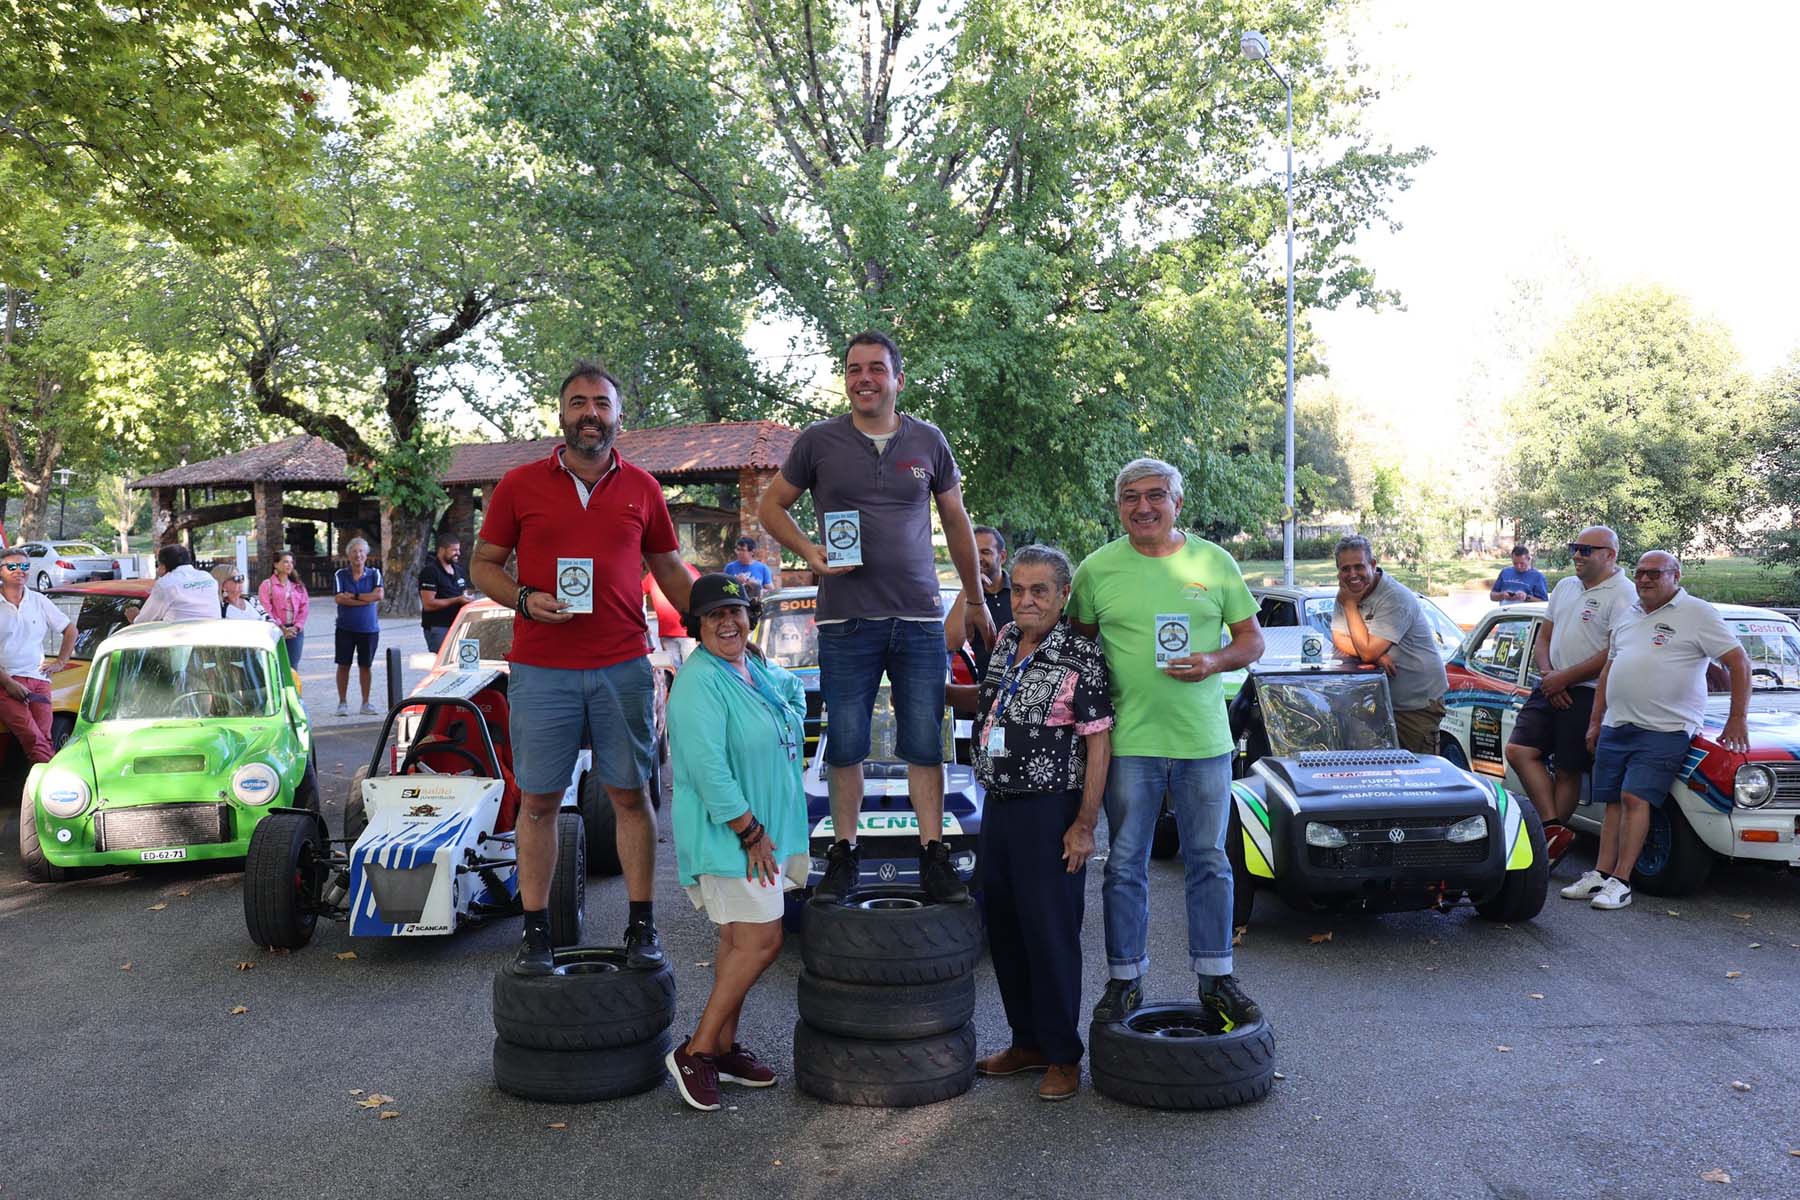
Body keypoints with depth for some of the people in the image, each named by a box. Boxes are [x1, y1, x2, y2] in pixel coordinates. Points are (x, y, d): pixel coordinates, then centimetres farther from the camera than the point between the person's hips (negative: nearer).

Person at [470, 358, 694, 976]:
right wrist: (524, 599, -10)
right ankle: (535, 931, 15)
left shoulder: (642, 488, 8)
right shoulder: (519, 485, 4)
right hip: (541, 670, -1)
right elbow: (483, 565, 8)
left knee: (630, 795, 6)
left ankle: (641, 925, 16)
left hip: (624, 667, 1)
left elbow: (669, 568, 16)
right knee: (537, 801, 4)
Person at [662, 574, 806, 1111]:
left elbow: (793, 689, 32)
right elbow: (708, 768, -24)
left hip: (766, 829, 9)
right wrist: (751, 832, -21)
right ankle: (696, 1052, 0)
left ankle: (724, 1047, 23)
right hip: (727, 833, -9)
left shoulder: (760, 669, 8)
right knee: (761, 942, -9)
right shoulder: (699, 680, -19)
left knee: (738, 942, 13)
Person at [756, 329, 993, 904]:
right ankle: (843, 855, 16)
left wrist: (976, 600, 18)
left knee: (925, 744, 2)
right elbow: (771, 506, 12)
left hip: (920, 617, 1)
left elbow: (956, 522, 17)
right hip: (845, 617, -1)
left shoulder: (928, 441, 8)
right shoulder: (819, 441, 3)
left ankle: (933, 857, 9)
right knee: (845, 743, 4)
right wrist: (811, 552, -5)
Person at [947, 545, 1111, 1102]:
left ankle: (1063, 1057, 10)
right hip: (999, 805, 8)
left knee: (1051, 933, -2)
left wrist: (1084, 825, -16)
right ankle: (1027, 1041, 27)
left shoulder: (1080, 658, -14)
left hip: (1051, 812, -8)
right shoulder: (1006, 640, 9)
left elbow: (1099, 744, -14)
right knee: (1004, 929, 13)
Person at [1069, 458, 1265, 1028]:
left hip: (1204, 741, 1)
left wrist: (1213, 663, -12)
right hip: (1128, 741, -1)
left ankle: (1216, 978, 23)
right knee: (1125, 865, 6)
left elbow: (1252, 638, 8)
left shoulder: (1214, 562, 4)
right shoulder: (1097, 569, 1)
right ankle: (1124, 980, 19)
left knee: (1209, 861, 10)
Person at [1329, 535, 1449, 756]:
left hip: (1418, 703, -7)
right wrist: (1374, 654, -23)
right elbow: (1339, 640, -4)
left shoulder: (1395, 598, -22)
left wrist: (1350, 605, -18)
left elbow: (1368, 652, -27)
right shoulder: (1346, 593, 2)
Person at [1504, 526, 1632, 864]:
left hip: (1589, 693, -7)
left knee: (1567, 771, -2)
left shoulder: (1623, 594, -9)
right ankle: (1554, 829, -4)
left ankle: (1553, 835, 8)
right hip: (1550, 688, 8)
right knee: (1518, 750, -5)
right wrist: (1548, 675, -1)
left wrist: (1563, 678, -14)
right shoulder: (1564, 587, 16)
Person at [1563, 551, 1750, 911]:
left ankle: (1620, 881, -11)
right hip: (1615, 727, 6)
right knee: (1614, 801, 5)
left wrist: (1737, 719, -7)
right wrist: (1595, 722, 20)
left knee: (1635, 798, -14)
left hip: (1664, 730, -6)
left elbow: (1739, 662, -3)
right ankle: (1601, 874, 6)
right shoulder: (1628, 616, 18)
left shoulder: (1698, 613, -2)